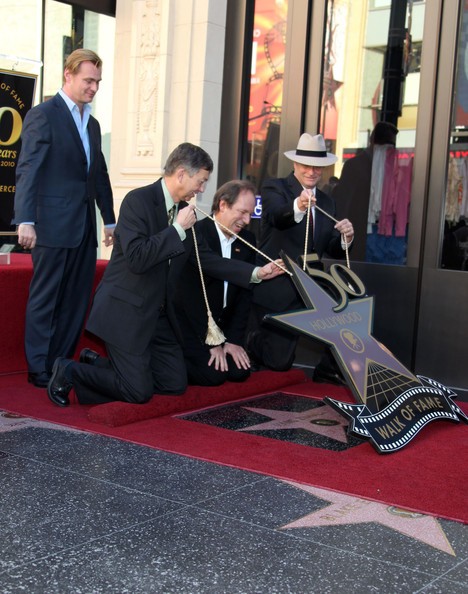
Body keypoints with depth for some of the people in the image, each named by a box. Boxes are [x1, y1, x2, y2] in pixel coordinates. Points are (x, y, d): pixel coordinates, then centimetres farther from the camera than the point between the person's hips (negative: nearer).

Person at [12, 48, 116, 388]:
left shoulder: (92, 124, 18)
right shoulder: (43, 115, -5)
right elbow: (28, 171, -12)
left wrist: (109, 220, 21)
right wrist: (25, 221, -19)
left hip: (85, 227, 7)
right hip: (53, 225, -7)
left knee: (77, 300, 8)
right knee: (45, 300, 0)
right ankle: (40, 370, 7)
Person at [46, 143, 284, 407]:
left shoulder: (185, 210, 7)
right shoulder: (138, 200, -16)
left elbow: (207, 259, 10)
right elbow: (136, 259, -26)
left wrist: (256, 273, 4)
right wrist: (178, 229, -21)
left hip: (159, 315, 8)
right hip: (125, 311, -8)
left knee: (176, 384, 8)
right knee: (139, 391, -10)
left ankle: (97, 363, 20)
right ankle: (71, 371, 11)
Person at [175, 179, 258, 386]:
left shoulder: (247, 240, 2)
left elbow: (245, 292, 3)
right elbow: (190, 294, -21)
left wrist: (234, 339, -5)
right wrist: (211, 342, -18)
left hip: (223, 323, 7)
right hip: (190, 322, -6)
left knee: (240, 371, -6)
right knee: (213, 374, -18)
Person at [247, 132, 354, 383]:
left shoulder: (326, 202, 12)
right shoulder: (274, 188, -5)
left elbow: (333, 250, 6)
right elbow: (277, 216, -29)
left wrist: (345, 238, -16)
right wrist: (297, 206, -50)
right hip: (276, 289, -5)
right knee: (280, 361, -6)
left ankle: (327, 371, 14)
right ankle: (254, 339, 28)